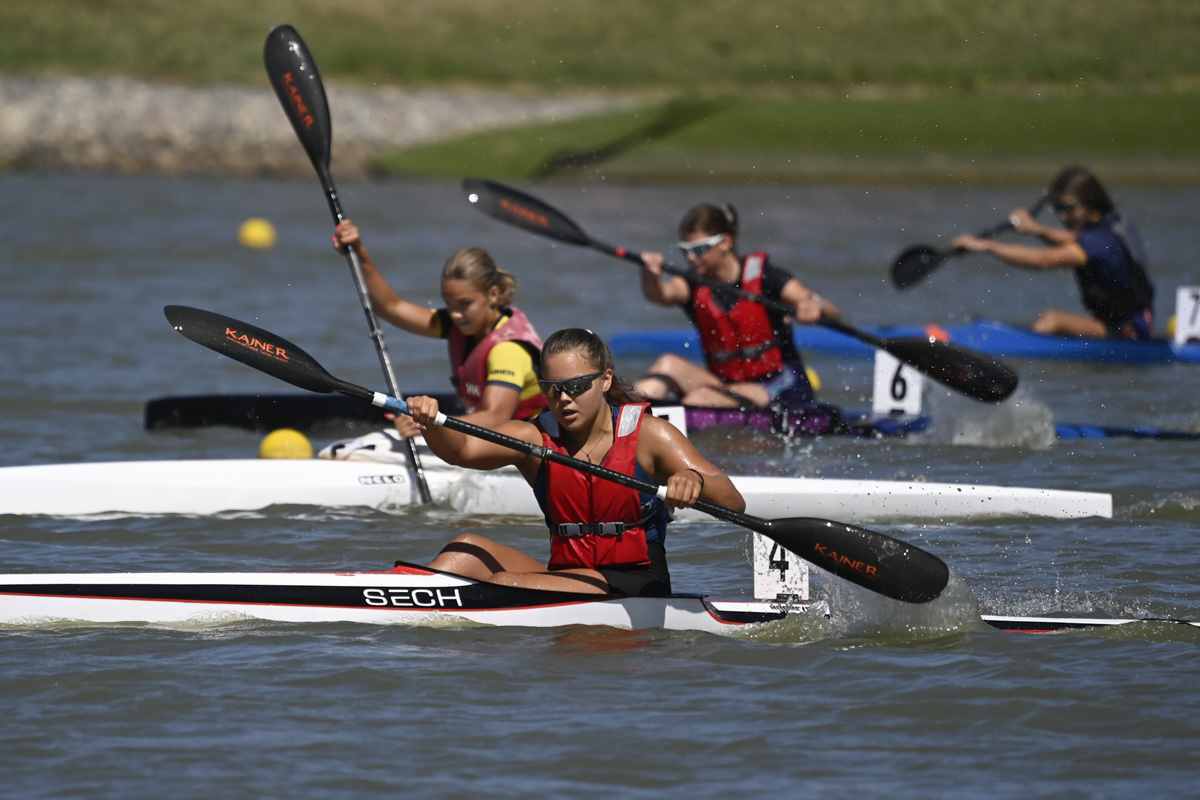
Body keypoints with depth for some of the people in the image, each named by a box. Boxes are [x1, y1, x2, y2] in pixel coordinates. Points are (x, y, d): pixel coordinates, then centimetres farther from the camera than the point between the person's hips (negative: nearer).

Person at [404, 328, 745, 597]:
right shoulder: (534, 438, 3)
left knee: (503, 584, -24)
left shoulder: (647, 434, -6)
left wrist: (695, 480, -38)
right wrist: (432, 425, -38)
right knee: (468, 549, -14)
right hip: (567, 572, 5)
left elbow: (734, 503, -14)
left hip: (636, 586, -5)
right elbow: (462, 449, -14)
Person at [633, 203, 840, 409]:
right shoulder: (693, 285, 3)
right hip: (728, 384, 4)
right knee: (669, 364, -22)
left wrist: (815, 306, -41)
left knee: (701, 398, -30)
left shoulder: (760, 274, -7)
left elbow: (831, 312, -15)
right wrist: (650, 276, -45)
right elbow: (660, 293, -21)